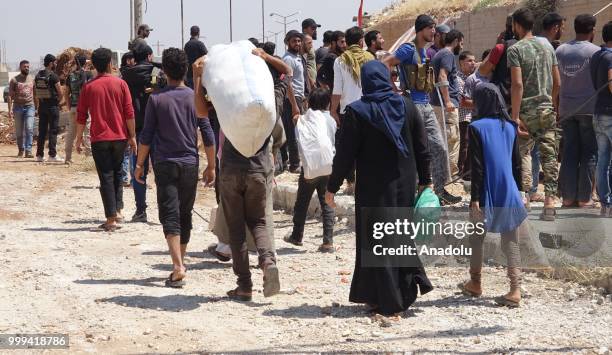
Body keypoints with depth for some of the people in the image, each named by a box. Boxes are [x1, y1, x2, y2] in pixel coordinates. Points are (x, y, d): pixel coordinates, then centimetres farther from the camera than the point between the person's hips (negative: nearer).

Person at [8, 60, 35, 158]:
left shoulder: (32, 79, 10)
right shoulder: (14, 80, 2)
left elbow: (35, 95, 16)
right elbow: (10, 95, -1)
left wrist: (37, 107, 11)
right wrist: (10, 109, -10)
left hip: (30, 107, 1)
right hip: (18, 107, -1)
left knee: (29, 129, -13)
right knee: (19, 131, 5)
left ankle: (28, 151, -16)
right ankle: (21, 150, 18)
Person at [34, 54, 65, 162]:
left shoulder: (38, 76, 7)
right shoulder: (53, 76, -13)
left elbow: (35, 91, 12)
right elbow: (60, 92, -9)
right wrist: (61, 101, 9)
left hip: (42, 105, 6)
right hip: (52, 105, -6)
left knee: (42, 130, 11)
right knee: (53, 130, -3)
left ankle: (39, 155, 13)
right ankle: (52, 155, -5)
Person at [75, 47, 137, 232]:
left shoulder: (89, 87, -2)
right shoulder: (120, 84, -2)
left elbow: (81, 115, 0)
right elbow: (129, 113, -3)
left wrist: (79, 137, 11)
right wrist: (132, 136, 4)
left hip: (100, 139, -1)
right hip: (120, 137, 1)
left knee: (106, 177, 1)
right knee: (117, 173, 19)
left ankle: (111, 219, -3)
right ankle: (118, 211, 12)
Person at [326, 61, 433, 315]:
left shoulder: (356, 112, -11)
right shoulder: (406, 106, 0)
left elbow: (345, 154, -10)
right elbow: (422, 147, 3)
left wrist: (332, 187, -1)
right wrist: (425, 180, 13)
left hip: (373, 188, -3)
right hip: (405, 184, 3)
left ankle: (386, 301, 7)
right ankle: (412, 279, 10)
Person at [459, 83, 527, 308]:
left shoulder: (477, 127, -10)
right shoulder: (510, 126, 5)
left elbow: (477, 166, -13)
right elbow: (517, 162, 10)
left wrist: (475, 198, -12)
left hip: (487, 193, -4)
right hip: (509, 193, 4)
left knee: (477, 238, 15)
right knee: (511, 242, 4)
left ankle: (475, 283, 27)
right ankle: (515, 290, -5)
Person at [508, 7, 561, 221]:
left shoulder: (515, 49, -7)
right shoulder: (548, 48, 12)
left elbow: (517, 84, -14)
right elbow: (557, 83, 12)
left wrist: (515, 116, -13)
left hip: (527, 110, -4)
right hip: (547, 110, 5)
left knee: (523, 152, 4)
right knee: (549, 156, 3)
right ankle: (550, 202, 0)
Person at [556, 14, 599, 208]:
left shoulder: (560, 50, 5)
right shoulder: (595, 51, -8)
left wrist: (557, 107, 11)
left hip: (566, 109, 4)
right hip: (589, 108, -4)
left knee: (569, 153, 8)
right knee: (589, 153, 2)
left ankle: (568, 197, 7)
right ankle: (584, 198, 2)